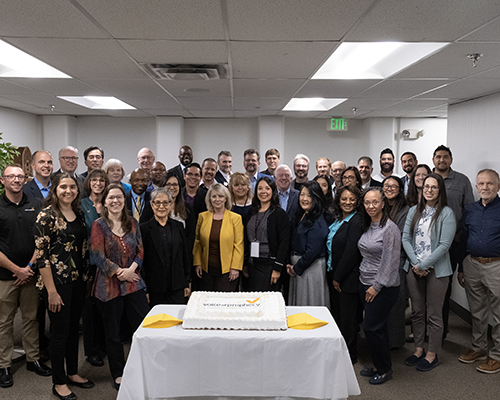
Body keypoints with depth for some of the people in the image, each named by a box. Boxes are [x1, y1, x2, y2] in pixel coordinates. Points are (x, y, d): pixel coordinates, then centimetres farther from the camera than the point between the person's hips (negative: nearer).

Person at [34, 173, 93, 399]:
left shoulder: (79, 215, 7)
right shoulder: (46, 216, -12)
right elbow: (41, 255, -15)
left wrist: (86, 277, 10)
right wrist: (51, 291, -17)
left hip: (78, 280, 6)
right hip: (57, 281, -6)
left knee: (73, 327, 17)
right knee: (60, 331, 5)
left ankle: (72, 373, 33)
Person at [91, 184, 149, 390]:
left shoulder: (132, 223, 7)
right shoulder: (99, 225, -4)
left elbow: (140, 250, 6)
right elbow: (98, 257, -9)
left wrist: (131, 268, -10)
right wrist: (120, 272, -11)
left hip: (134, 282, 3)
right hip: (110, 284, -3)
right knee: (113, 332, 9)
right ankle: (118, 374, 26)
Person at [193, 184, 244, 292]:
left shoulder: (235, 218, -2)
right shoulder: (202, 217, 5)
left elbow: (238, 245, -3)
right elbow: (197, 242, 10)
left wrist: (235, 268, -8)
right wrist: (197, 263, 4)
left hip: (227, 270, -2)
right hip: (206, 269, 3)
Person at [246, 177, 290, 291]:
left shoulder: (280, 213, -6)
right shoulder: (252, 212, 13)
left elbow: (284, 242, -11)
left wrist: (277, 268, -16)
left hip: (269, 265, -6)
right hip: (252, 265, 6)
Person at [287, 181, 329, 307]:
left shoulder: (317, 222, -18)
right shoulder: (301, 216, 9)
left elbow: (313, 251, -21)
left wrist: (296, 268, -11)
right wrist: (290, 265, 2)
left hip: (311, 267, -9)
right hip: (297, 265, 9)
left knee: (308, 304, 3)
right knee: (297, 303, 17)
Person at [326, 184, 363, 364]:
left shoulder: (357, 222, -16)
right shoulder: (337, 219, 10)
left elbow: (351, 253, -19)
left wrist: (338, 278, -14)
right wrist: (332, 275, 10)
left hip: (348, 278, -8)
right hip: (333, 275, 8)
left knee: (348, 318, 5)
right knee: (336, 315, 17)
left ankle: (350, 356, 21)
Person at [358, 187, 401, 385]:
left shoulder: (390, 229, -15)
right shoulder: (367, 226, 9)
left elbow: (390, 262, -17)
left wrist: (376, 286, -14)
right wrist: (365, 284, 14)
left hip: (383, 287, -7)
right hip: (365, 284, 7)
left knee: (372, 327, -3)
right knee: (378, 326, 15)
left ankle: (384, 370, 15)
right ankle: (379, 365, 28)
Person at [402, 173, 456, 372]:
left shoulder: (446, 213, -7)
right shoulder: (414, 211, 7)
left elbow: (444, 244, -13)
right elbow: (405, 238, 3)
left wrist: (424, 265, -14)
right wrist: (415, 263, -8)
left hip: (436, 269, -4)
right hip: (414, 268, 4)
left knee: (433, 314, 5)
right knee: (417, 311, 14)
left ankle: (432, 354, 20)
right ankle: (418, 349, 29)